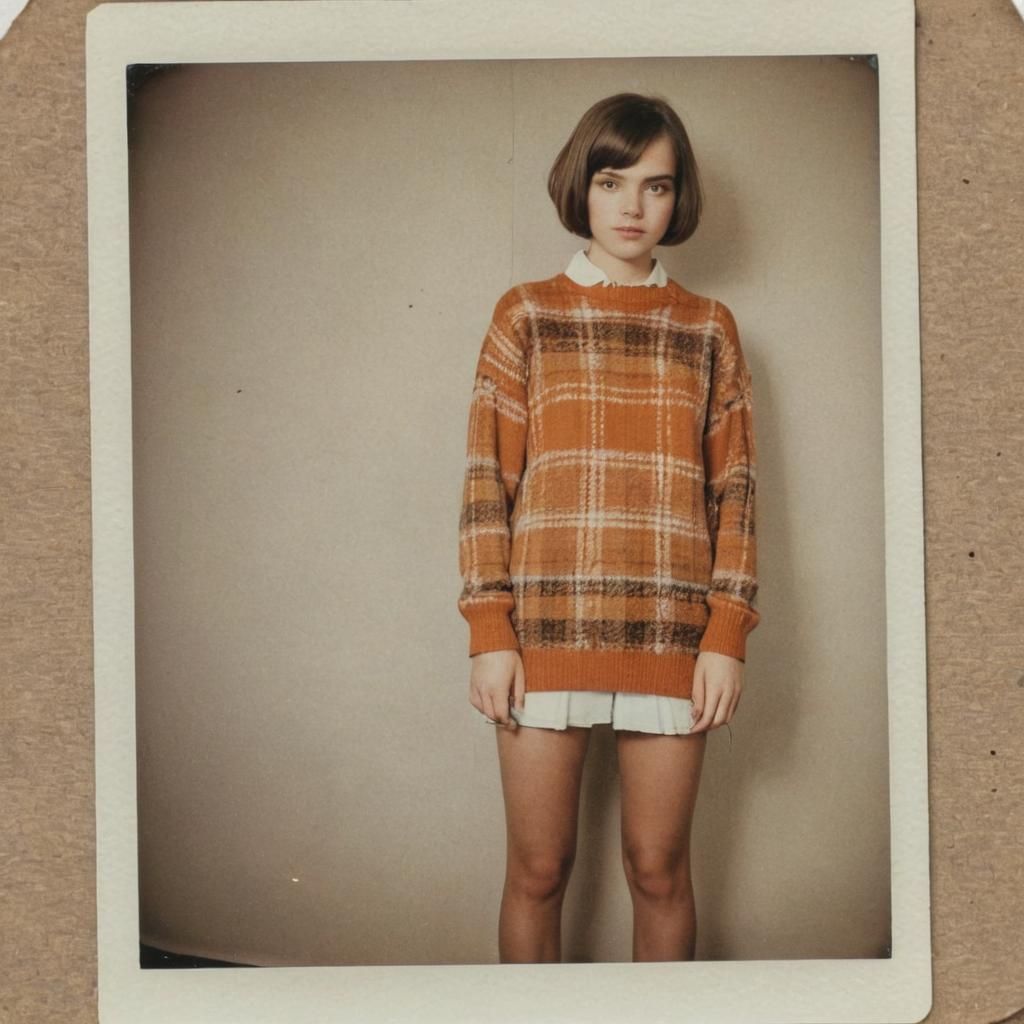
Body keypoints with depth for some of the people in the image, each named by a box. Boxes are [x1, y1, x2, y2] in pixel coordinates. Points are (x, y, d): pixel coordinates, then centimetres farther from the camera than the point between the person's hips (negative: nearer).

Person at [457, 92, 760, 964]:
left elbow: (733, 489, 6)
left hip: (670, 636, 1)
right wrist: (490, 634, -6)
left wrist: (728, 637, -3)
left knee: (659, 868, 7)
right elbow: (488, 481, 2)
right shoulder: (526, 315, 6)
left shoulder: (708, 328, 9)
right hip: (545, 631, -1)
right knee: (538, 870, 5)